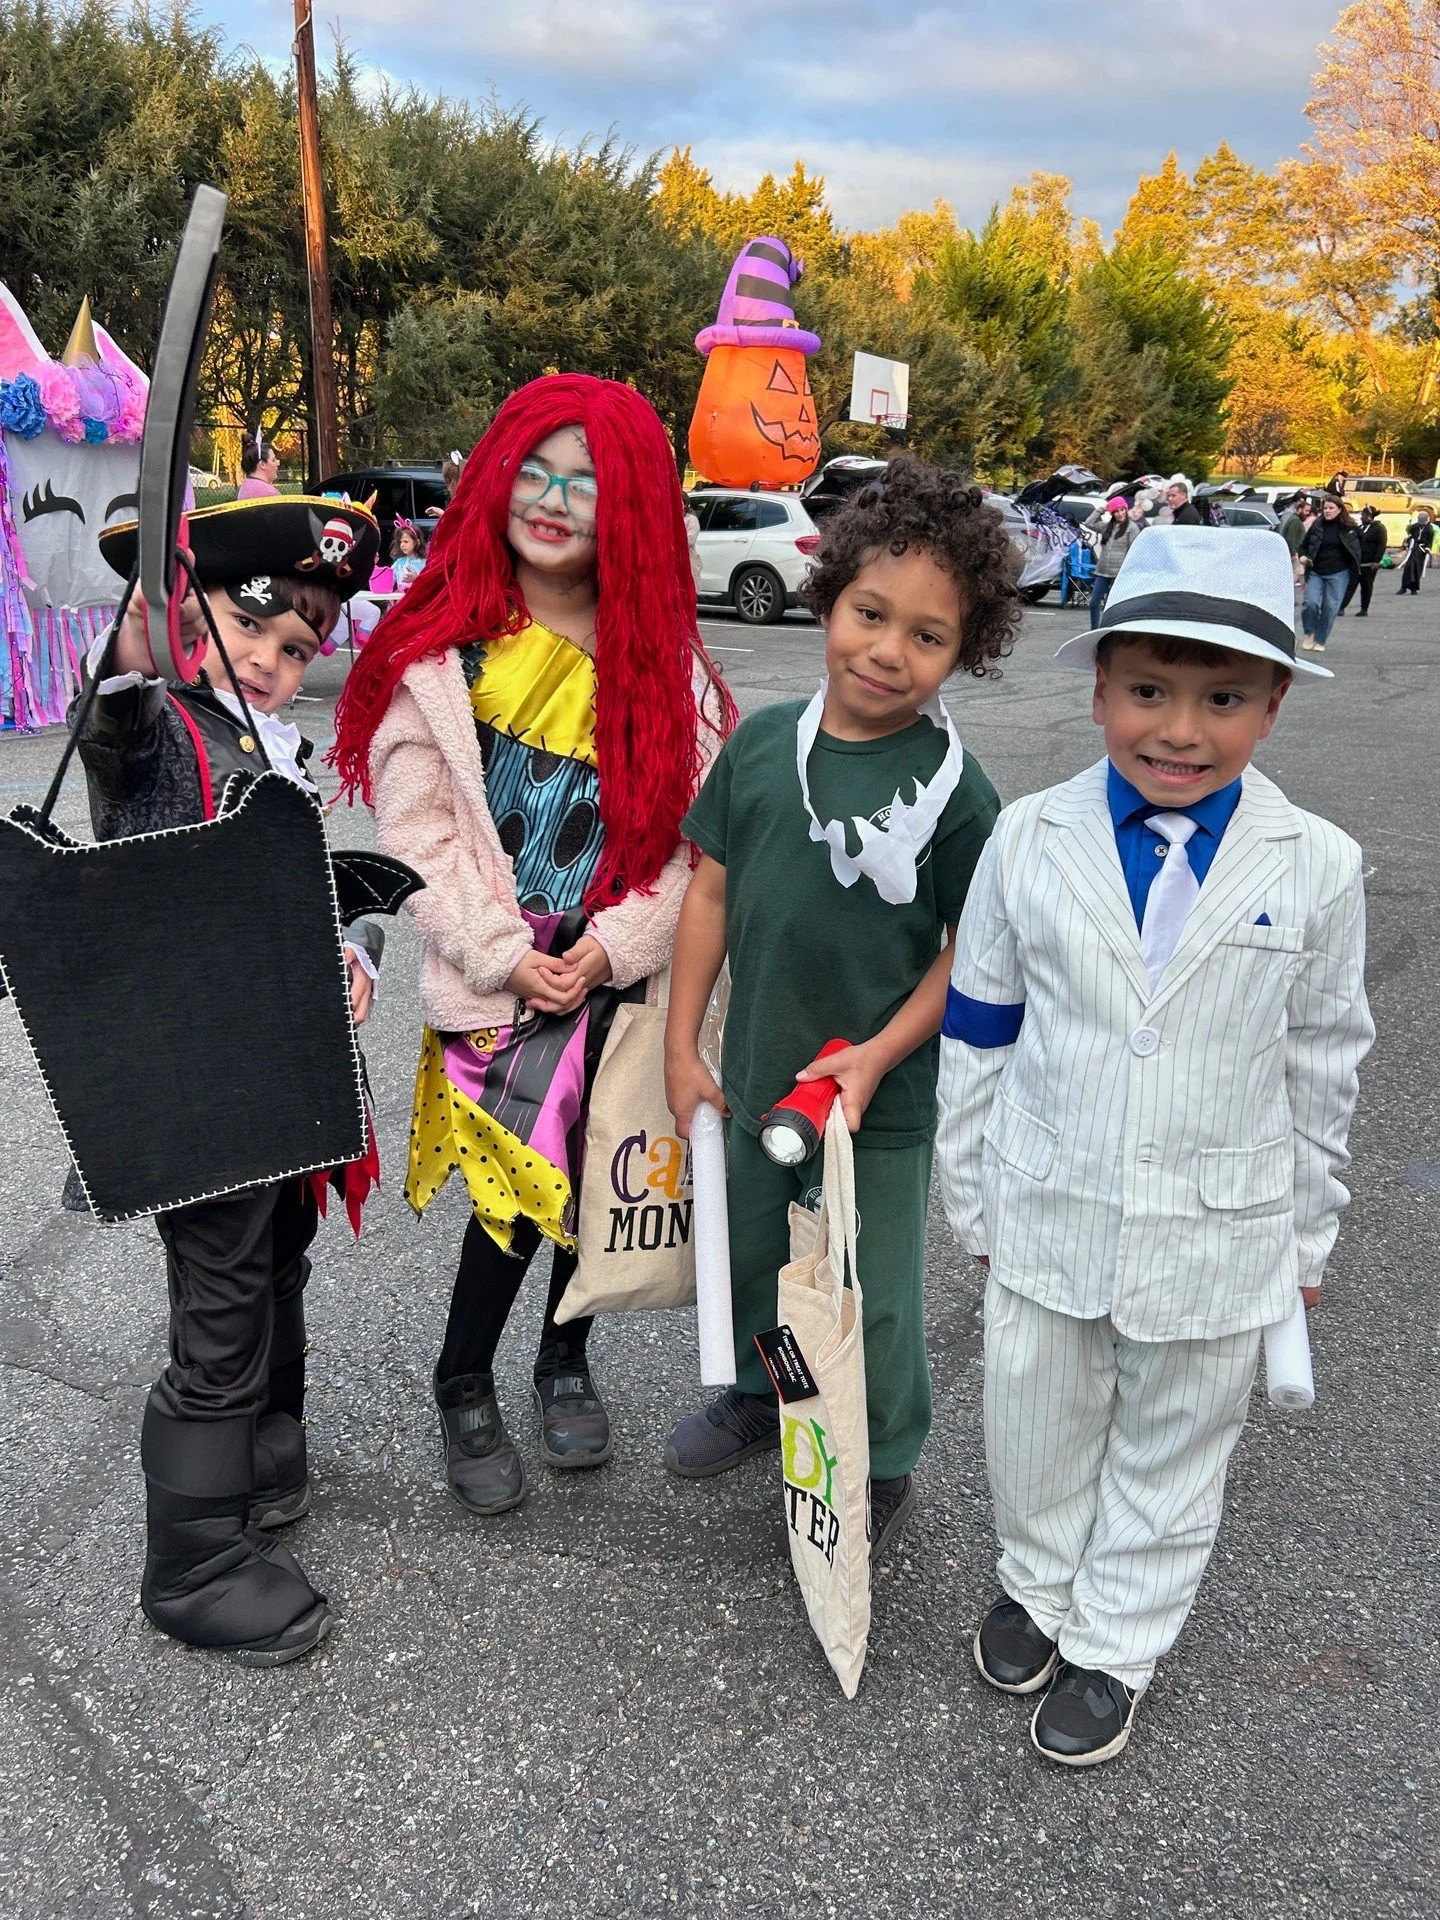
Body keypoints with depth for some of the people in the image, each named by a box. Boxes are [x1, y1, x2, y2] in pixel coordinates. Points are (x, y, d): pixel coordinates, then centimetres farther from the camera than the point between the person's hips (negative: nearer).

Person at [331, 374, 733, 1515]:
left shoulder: (664, 660, 1)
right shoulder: (443, 650, -5)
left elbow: (692, 830, -1)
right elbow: (418, 827, -6)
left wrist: (614, 942, -11)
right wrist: (505, 953, -11)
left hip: (620, 968, 3)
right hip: (497, 974, -2)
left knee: (599, 1177, 13)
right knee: (517, 1185, -3)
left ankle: (566, 1360, 39)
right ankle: (464, 1391, 24)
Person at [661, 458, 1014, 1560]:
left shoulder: (954, 789, -15)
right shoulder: (763, 742, -4)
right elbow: (712, 891, 2)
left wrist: (880, 1052, -20)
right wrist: (682, 1049, 2)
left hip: (880, 1098, -4)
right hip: (752, 1076, 4)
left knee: (873, 1297, 12)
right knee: (753, 1260, 25)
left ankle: (885, 1468, 37)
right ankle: (759, 1394, 52)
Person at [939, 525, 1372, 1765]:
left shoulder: (1315, 868, -11)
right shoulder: (1032, 841, -10)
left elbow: (1322, 1061, 0)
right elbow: (977, 1030, 0)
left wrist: (1308, 1232, 8)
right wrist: (972, 1196, 5)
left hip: (1216, 1237, 0)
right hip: (1046, 1218, 1)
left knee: (1170, 1452, 18)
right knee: (1038, 1429, 20)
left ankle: (1115, 1643, 41)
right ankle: (1040, 1583, 48)